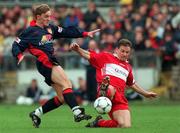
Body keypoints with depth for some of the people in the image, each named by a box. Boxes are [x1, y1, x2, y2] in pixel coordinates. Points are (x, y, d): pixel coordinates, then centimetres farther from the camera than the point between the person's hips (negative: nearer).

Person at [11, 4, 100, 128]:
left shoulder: (50, 28, 17)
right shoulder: (31, 31, -2)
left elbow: (66, 32, 21)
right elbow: (16, 45, -2)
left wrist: (85, 34, 15)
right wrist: (20, 56, -23)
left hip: (52, 62, 9)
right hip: (45, 63, -9)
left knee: (62, 98, 5)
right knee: (66, 83, -26)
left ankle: (36, 113, 18)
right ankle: (77, 112, -37)